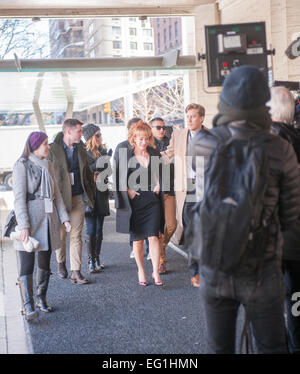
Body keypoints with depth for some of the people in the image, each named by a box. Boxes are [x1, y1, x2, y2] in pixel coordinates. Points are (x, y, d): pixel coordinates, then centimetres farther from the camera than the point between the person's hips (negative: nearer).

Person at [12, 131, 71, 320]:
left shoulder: (48, 165, 14)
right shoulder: (22, 166, -6)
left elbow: (56, 193, 17)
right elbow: (19, 198, -12)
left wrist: (64, 218, 8)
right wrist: (24, 225, -20)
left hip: (48, 219, 7)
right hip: (29, 221, -6)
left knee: (45, 263, 11)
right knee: (27, 265, -7)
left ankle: (42, 299, 23)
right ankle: (28, 306, -9)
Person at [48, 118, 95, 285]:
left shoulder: (80, 148, 8)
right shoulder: (53, 149, -8)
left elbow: (87, 171, 17)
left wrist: (90, 193, 13)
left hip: (78, 198, 3)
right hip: (60, 198, -3)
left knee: (76, 235, 2)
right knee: (60, 235, 10)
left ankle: (76, 272, 4)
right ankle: (61, 263, 34)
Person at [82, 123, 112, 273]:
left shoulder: (103, 151, 12)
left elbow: (108, 172, 16)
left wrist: (108, 159, -1)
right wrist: (95, 167, -22)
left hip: (101, 194, 6)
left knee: (99, 229, 9)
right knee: (91, 229, -5)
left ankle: (97, 258, 18)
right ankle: (91, 261, 1)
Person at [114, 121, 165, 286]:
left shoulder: (154, 153, 5)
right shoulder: (125, 155, -3)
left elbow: (160, 172, 20)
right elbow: (118, 177, 1)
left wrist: (158, 185, 6)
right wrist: (128, 191, -8)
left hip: (152, 201, 1)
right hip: (134, 202, -1)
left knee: (153, 237, -5)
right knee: (138, 238, 8)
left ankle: (156, 272, 3)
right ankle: (141, 271, 22)